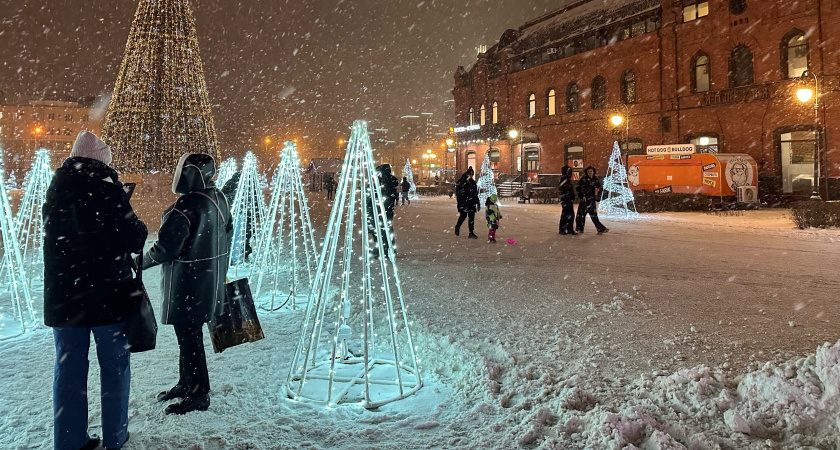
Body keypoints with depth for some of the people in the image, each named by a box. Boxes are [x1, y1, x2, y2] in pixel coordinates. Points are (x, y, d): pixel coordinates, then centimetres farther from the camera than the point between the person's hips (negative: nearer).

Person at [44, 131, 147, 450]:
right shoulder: (105, 187, -12)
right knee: (114, 365, 8)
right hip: (108, 293, -5)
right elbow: (134, 237, -14)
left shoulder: (56, 189, 7)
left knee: (69, 367, 11)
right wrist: (139, 232, 8)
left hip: (63, 294, 5)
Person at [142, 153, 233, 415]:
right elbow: (227, 236, 14)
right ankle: (186, 384, 34)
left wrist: (140, 263, -2)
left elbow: (166, 247, -20)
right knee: (190, 334, 20)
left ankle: (199, 395, 12)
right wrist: (218, 271, 25)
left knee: (188, 337, 2)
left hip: (188, 283, -9)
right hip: (210, 281, 9)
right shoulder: (219, 199, 5)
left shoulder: (187, 206, -23)